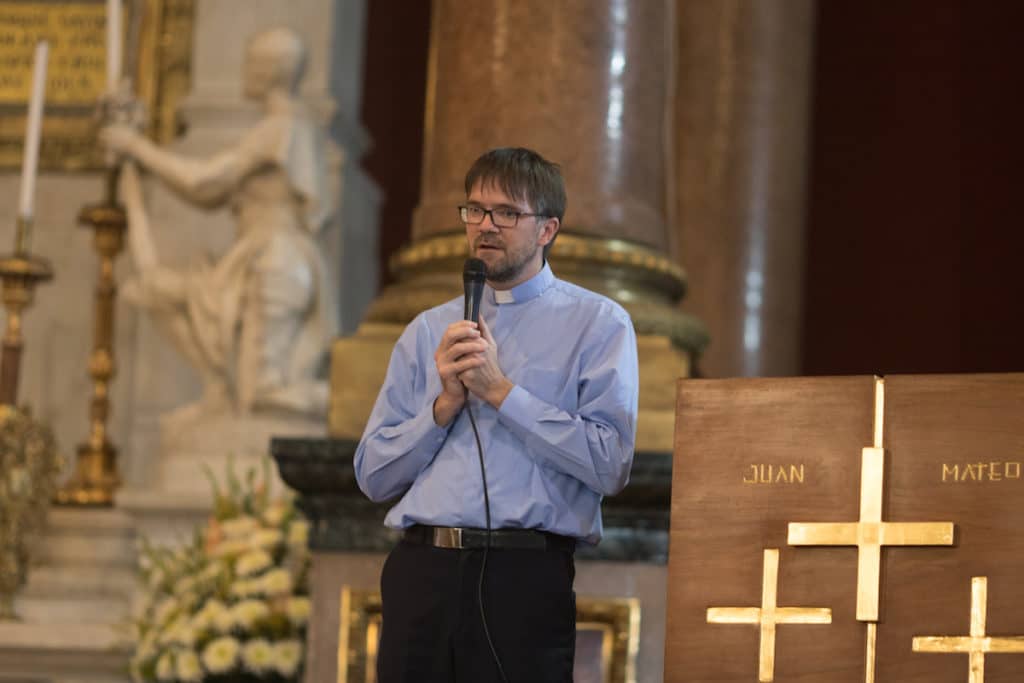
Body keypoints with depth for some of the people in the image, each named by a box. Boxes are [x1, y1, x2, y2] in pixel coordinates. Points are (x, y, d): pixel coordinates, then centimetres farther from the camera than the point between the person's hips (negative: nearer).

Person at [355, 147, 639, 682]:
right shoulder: (427, 332, 17)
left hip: (524, 578, -3)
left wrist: (500, 392, -8)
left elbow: (610, 464, -9)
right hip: (419, 573, 4)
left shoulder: (597, 324, 4)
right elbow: (373, 474, 12)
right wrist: (446, 404, -3)